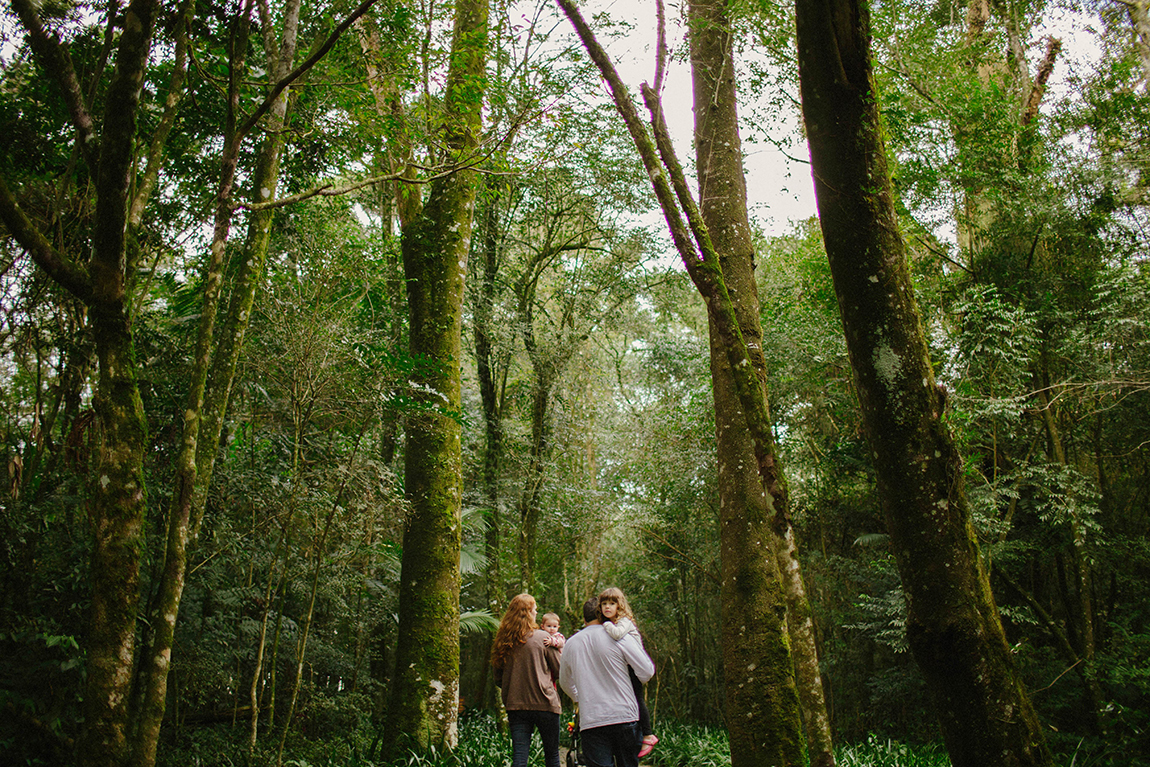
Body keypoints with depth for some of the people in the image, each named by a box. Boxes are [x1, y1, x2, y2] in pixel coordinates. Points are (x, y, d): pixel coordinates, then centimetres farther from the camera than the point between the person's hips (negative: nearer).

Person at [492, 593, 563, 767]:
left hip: (515, 705, 3)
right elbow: (560, 670, -1)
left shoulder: (503, 641, 4)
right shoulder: (542, 637, -8)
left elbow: (498, 679, 11)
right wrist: (558, 648, 16)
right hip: (544, 703, -3)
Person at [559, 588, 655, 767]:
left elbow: (565, 683, 25)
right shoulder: (620, 636, -4)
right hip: (624, 716, -1)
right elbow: (647, 672, -3)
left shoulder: (571, 643, 9)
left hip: (590, 721, 2)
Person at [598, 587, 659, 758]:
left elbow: (617, 634, -40)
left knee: (637, 699, -4)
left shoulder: (625, 621, -19)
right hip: (621, 668, 8)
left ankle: (648, 736, 6)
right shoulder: (608, 624, 8)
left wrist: (607, 625, -23)